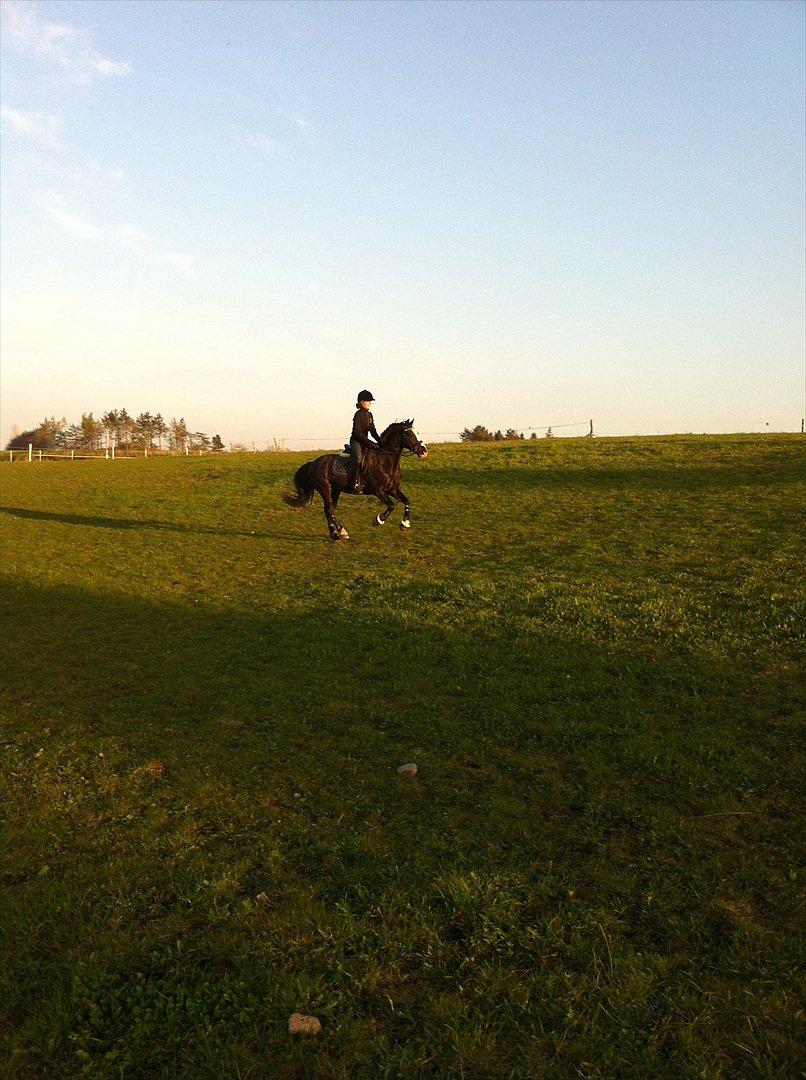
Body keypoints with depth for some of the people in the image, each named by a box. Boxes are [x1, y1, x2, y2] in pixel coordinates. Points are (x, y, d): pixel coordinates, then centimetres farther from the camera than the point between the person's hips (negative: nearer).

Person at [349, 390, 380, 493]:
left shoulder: (369, 415, 13)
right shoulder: (358, 414, -11)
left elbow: (373, 431, 16)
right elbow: (358, 432, -18)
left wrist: (380, 441, 2)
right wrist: (369, 443, -23)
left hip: (365, 442, 9)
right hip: (355, 441, -9)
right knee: (359, 458, -30)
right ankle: (357, 483, -34)